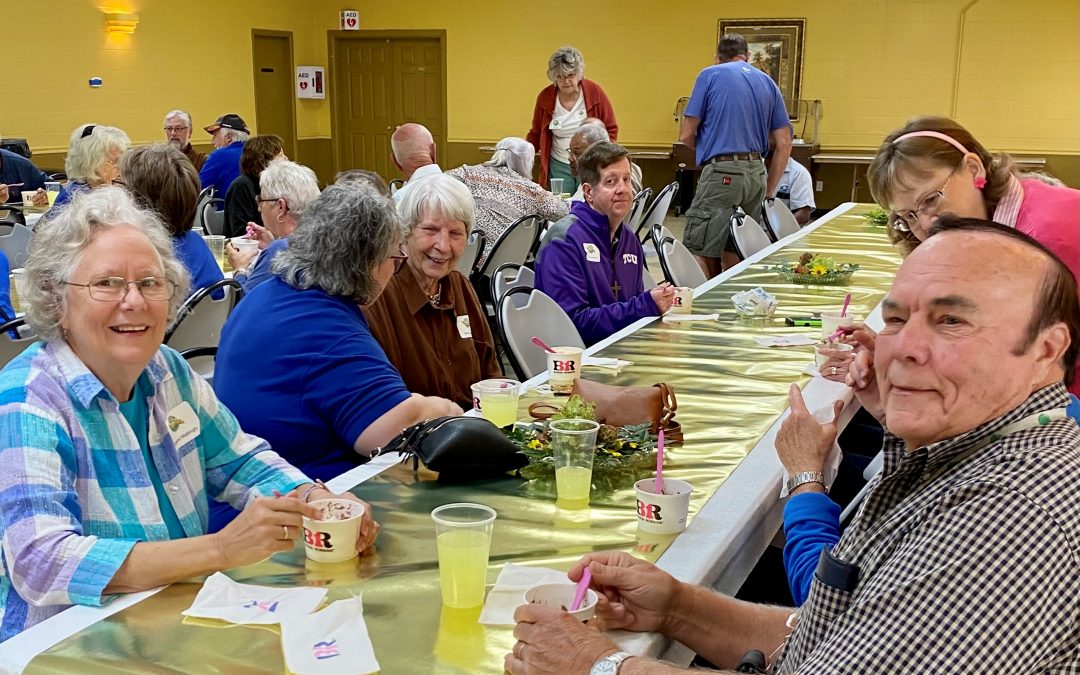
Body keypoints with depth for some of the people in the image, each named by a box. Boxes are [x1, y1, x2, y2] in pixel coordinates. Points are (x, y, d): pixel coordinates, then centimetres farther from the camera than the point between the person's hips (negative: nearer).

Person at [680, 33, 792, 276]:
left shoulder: (710, 75, 3)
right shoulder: (768, 83, 16)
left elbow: (686, 135, 0)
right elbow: (784, 144, 13)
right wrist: (769, 192, 17)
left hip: (722, 173, -6)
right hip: (756, 174, 6)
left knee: (700, 253, -4)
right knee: (734, 255, 13)